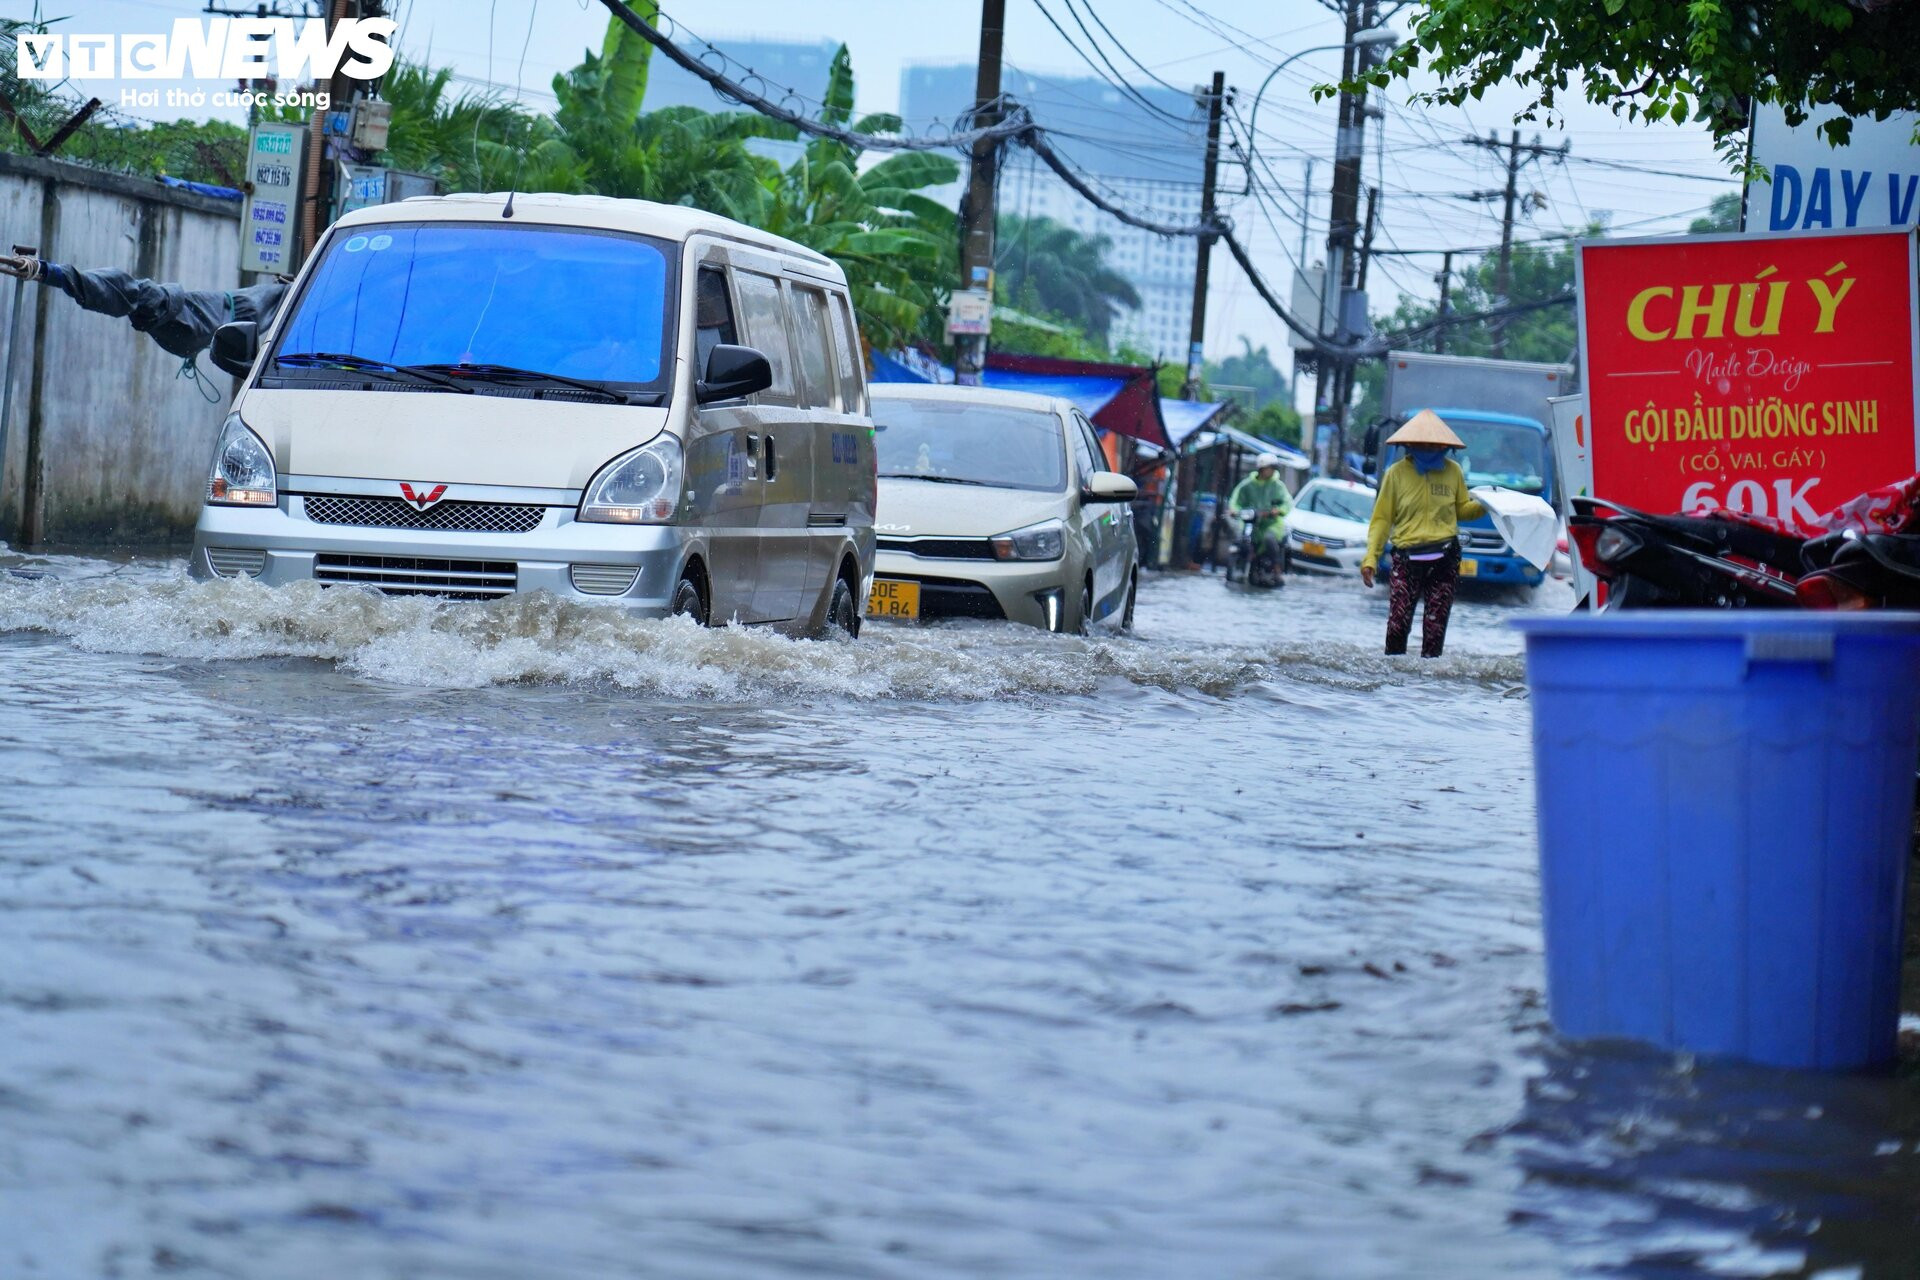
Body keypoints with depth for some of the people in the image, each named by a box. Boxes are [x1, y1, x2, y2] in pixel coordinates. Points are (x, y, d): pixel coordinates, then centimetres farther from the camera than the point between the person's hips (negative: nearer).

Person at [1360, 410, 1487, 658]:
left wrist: (1483, 506, -2)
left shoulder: (1452, 471, 10)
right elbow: (1381, 519, 4)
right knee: (1398, 622, -12)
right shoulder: (1397, 473, 3)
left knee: (1435, 626, 1)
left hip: (1444, 560, 2)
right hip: (1406, 559, -2)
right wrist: (1370, 558, -5)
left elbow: (1462, 509, 20)